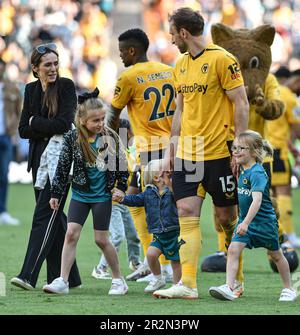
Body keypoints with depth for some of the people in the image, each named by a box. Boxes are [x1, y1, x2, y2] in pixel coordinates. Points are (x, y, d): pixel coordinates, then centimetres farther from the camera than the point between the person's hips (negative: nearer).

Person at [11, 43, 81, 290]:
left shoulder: (66, 86, -7)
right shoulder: (31, 90, 11)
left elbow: (64, 124, -18)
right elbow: (23, 130, 6)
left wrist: (35, 122, -6)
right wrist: (48, 129, -10)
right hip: (39, 157, 7)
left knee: (45, 214, -12)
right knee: (54, 215, 9)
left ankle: (29, 276, -19)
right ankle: (68, 277, 17)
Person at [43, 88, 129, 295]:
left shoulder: (110, 138, -7)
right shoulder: (72, 139, -7)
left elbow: (122, 164, 3)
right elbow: (63, 167, 0)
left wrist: (121, 188, -1)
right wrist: (56, 194, 2)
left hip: (102, 195, -2)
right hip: (80, 193, 2)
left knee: (101, 239, 0)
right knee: (71, 233, -8)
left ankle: (119, 280, 16)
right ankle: (63, 281, -6)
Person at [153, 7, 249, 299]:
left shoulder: (222, 59, -10)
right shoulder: (181, 64, 13)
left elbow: (241, 105, -10)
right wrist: (170, 151, 17)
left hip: (219, 154, -6)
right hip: (187, 154, 6)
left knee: (226, 218, 2)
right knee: (186, 214, -4)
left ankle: (236, 280, 16)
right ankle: (188, 284, -7)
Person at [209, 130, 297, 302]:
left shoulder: (257, 173, -25)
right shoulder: (243, 170, 1)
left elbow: (257, 199, -36)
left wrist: (246, 223, -44)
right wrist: (244, 222, 16)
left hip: (264, 221, -7)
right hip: (245, 220, 7)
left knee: (276, 255, 11)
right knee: (233, 250, -12)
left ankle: (289, 289, 29)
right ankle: (229, 288, -18)